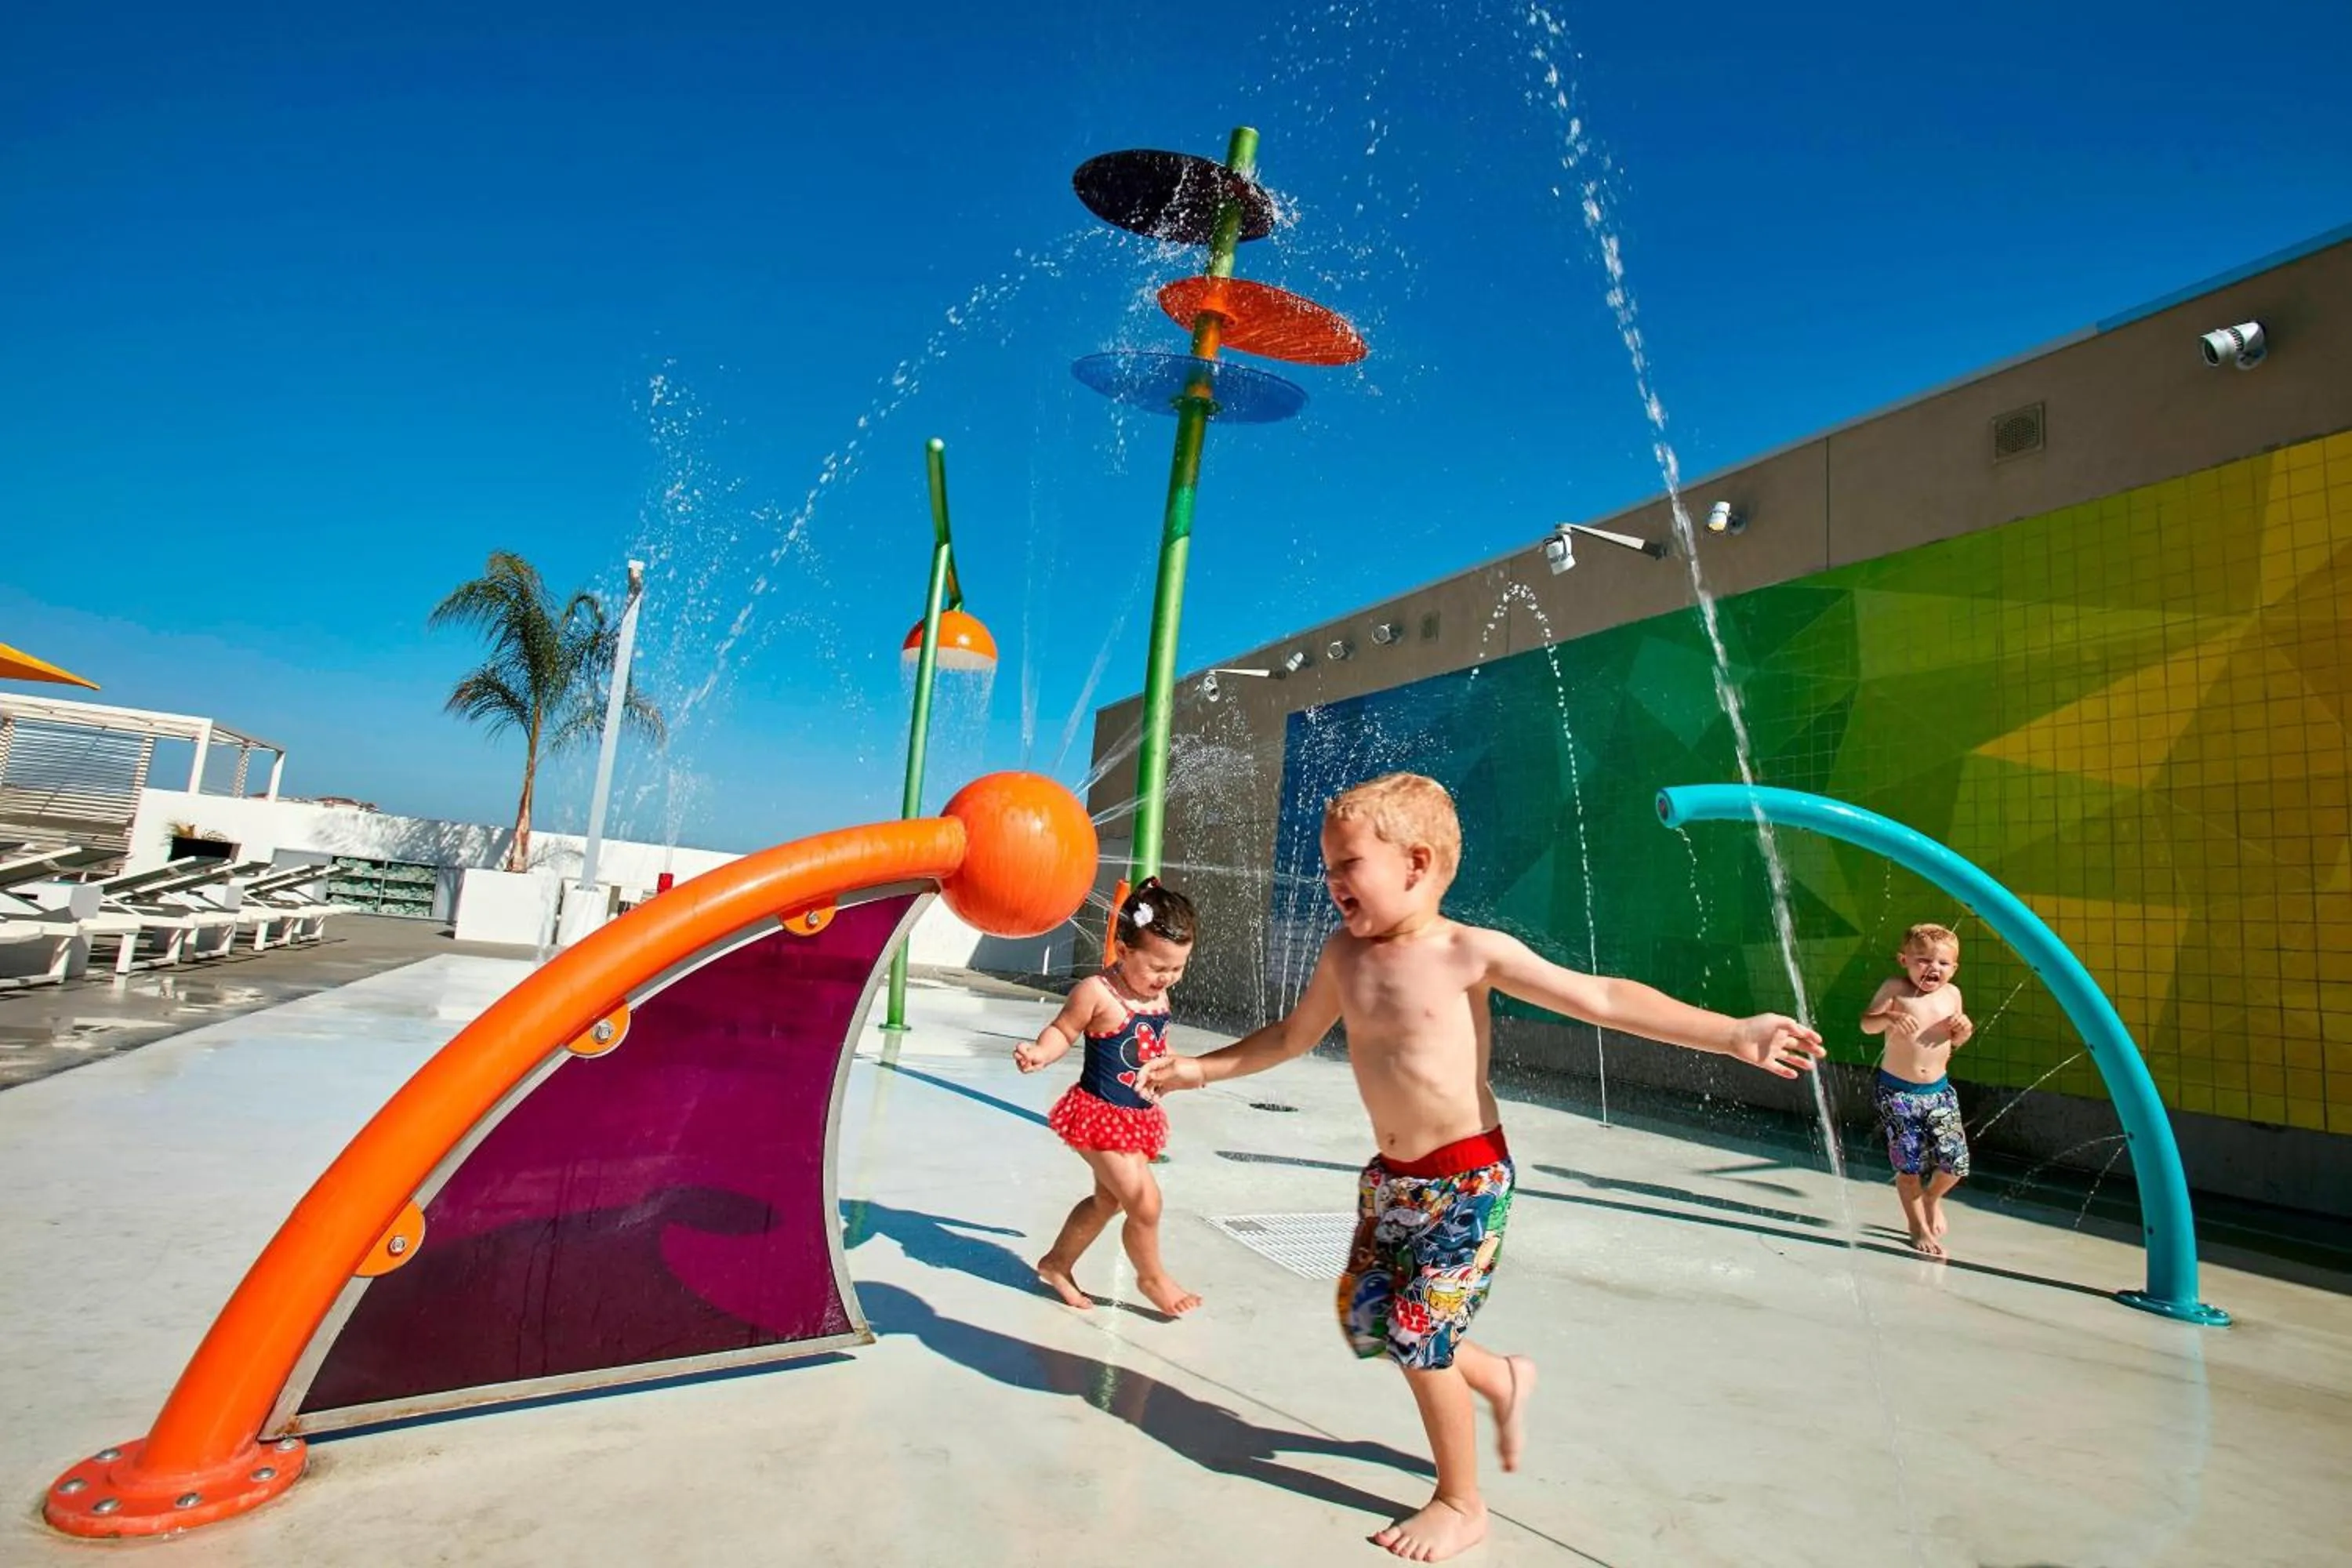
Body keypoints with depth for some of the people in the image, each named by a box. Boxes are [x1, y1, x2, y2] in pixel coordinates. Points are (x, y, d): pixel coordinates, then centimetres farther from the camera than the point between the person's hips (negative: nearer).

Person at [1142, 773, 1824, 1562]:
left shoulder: (1471, 952, -17)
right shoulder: (1344, 955, -1)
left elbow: (1600, 998, -16)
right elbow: (1293, 1036, 14)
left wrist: (1732, 1034, -22)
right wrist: (1202, 1067, 15)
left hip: (1467, 1178, -6)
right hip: (1390, 1176, 6)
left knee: (1420, 1339, 0)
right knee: (1364, 1318, 12)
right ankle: (1503, 1379, 38)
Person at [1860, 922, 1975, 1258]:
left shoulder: (1951, 994, 3)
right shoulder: (1896, 988, -10)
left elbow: (1954, 1042, 15)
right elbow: (1866, 1023, -14)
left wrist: (1964, 1030, -7)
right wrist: (1890, 1018, -34)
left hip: (1938, 1090, 4)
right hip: (1897, 1091, -4)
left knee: (1955, 1162, -2)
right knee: (1910, 1166, 0)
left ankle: (1932, 1198, 32)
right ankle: (1918, 1227, 22)